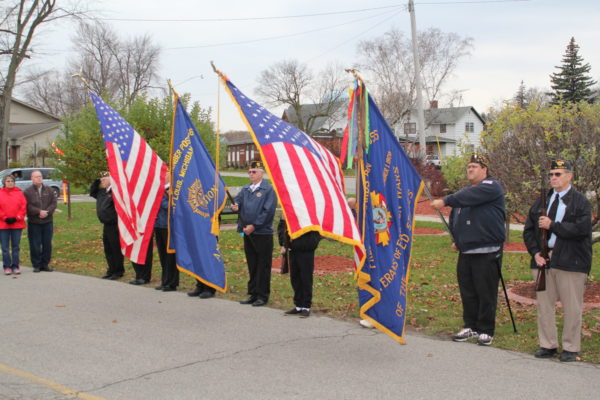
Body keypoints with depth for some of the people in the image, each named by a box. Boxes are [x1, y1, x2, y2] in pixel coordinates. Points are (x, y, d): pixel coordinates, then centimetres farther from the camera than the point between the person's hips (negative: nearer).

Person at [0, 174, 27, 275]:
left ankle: (15, 266, 13)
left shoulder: (19, 193, 5)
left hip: (17, 224, 1)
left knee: (16, 246, 7)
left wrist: (17, 218, -9)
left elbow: (23, 207, 0)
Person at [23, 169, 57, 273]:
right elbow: (28, 206, -9)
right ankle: (36, 265, 8)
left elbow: (53, 203, 2)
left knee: (47, 244, 5)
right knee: (35, 245, -1)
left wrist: (47, 212, -13)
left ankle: (45, 264, 15)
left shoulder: (49, 190, 9)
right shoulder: (28, 191, 0)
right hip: (34, 223, -3)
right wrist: (39, 212, -18)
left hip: (47, 222, 3)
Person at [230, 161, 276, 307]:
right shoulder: (245, 189, 13)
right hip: (247, 233, 6)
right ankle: (252, 294, 22)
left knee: (263, 266, 1)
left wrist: (254, 226, -15)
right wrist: (235, 206, -17)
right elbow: (238, 200, 8)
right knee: (251, 266, 13)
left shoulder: (268, 189, -8)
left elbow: (268, 211, -13)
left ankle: (262, 296, 8)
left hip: (263, 233, -6)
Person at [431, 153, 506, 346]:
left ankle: (486, 331, 7)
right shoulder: (464, 191, 20)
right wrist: (456, 239, 17)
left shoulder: (491, 186, -6)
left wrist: (445, 201, -27)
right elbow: (455, 218, 27)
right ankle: (470, 327, 23)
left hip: (487, 252, -8)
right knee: (467, 291, 11)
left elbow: (469, 197, -24)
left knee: (486, 293, -3)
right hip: (465, 251, 8)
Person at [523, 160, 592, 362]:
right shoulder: (541, 201, 14)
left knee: (571, 307, 1)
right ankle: (548, 345, 19)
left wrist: (552, 225, -14)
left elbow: (581, 229, -16)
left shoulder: (580, 202, -1)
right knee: (544, 304, 8)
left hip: (570, 262, -5)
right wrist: (535, 252, -1)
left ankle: (571, 348, 12)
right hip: (543, 260, 5)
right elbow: (528, 229, 13)